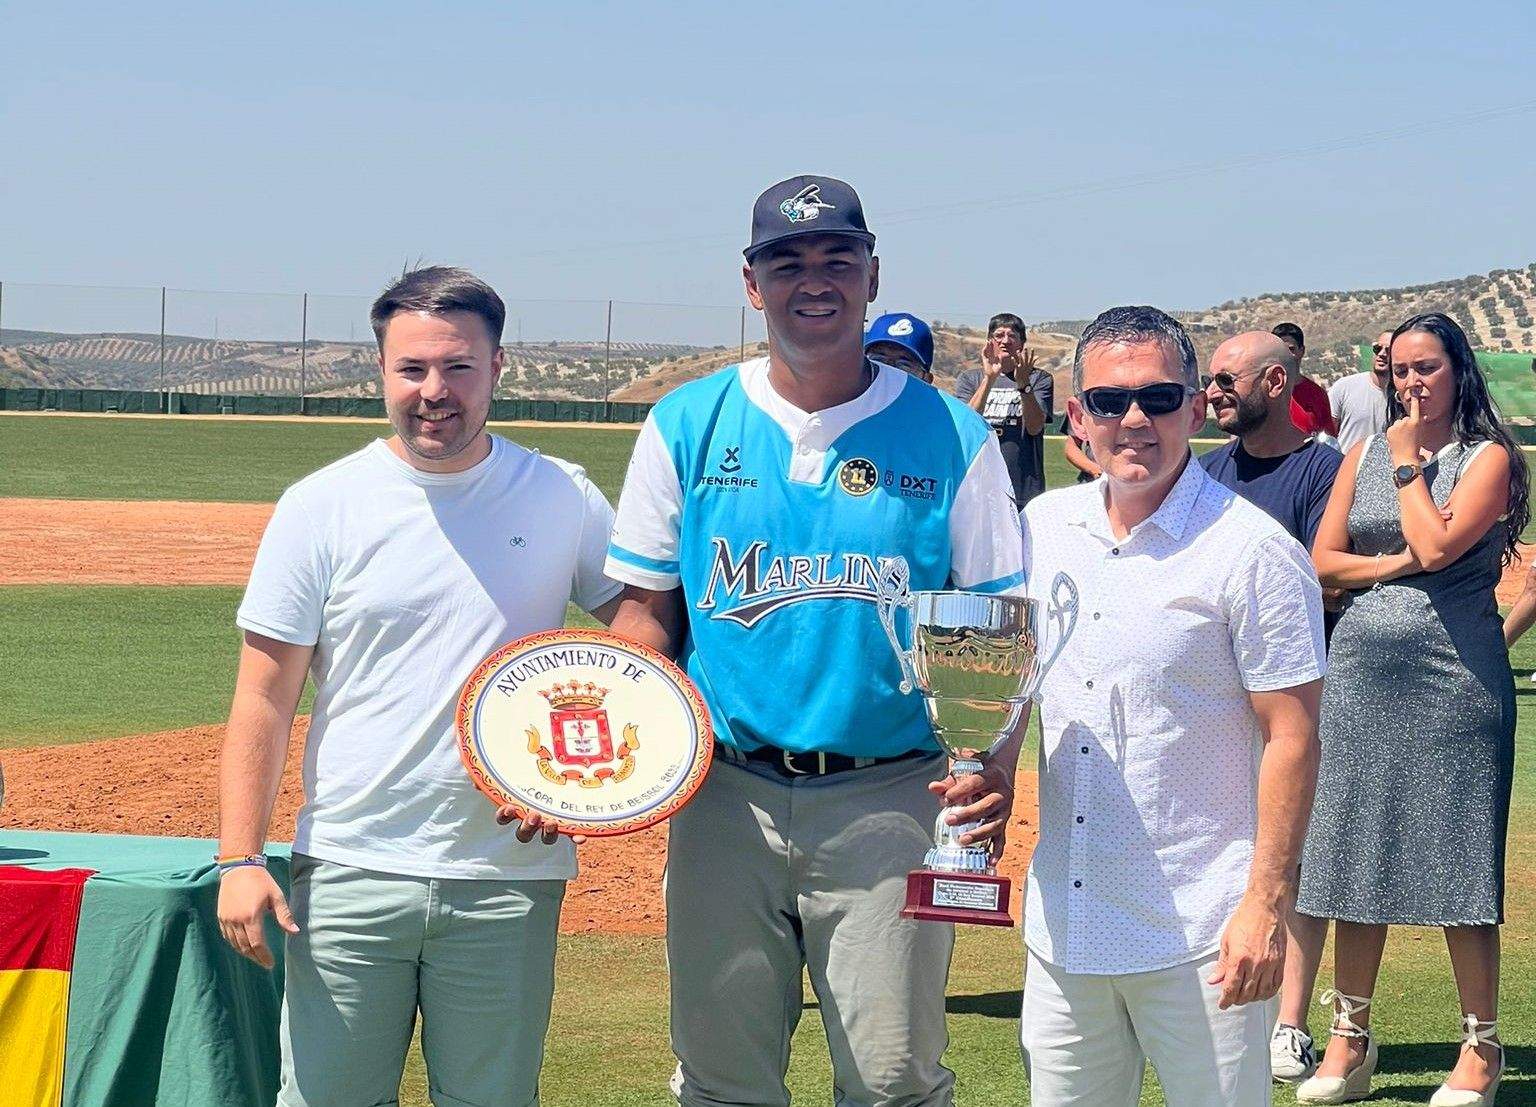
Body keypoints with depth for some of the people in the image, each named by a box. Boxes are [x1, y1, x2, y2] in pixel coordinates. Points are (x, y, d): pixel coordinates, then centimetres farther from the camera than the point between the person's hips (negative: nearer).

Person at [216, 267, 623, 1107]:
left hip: (511, 878, 1)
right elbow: (265, 697, 0)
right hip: (350, 874, -1)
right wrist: (239, 859, -8)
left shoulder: (565, 500, 4)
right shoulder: (321, 506, 0)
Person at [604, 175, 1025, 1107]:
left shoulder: (950, 436, 1)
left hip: (890, 803, -1)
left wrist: (996, 761, -16)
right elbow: (648, 608, 9)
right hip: (725, 796, 2)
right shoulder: (686, 426, 5)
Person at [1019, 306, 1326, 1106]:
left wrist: (1266, 904, -15)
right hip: (1062, 919, 5)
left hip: (1200, 935, -5)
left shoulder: (1252, 551, -10)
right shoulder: (1043, 528, 6)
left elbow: (1292, 736, -11)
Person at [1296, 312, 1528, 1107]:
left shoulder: (1488, 457, -1)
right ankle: (1349, 1041, 15)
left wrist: (1409, 463, -5)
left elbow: (1439, 544, -15)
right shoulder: (1365, 456, 13)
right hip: (1362, 675, 4)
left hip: (1453, 681, -4)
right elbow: (1322, 561, 6)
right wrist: (1396, 564, -8)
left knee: (1458, 864, -2)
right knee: (1356, 860, 6)